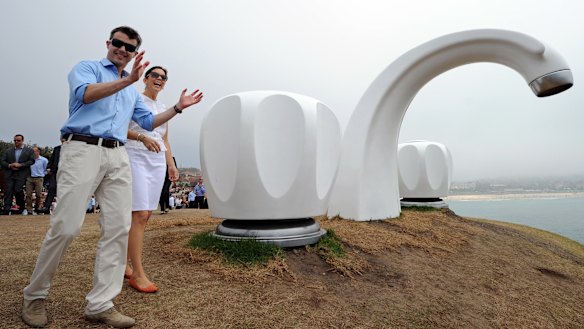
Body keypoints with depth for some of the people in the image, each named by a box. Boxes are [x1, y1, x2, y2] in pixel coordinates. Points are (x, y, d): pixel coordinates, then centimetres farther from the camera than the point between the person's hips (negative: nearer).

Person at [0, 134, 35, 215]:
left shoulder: (29, 150, 8)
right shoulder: (7, 151, 16)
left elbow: (31, 161, -2)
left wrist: (20, 165, -13)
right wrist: (10, 165, -9)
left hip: (21, 175, -3)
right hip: (9, 174, 3)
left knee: (17, 190, -11)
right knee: (8, 191, -3)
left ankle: (20, 207, 10)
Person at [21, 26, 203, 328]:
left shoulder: (132, 90, 28)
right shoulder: (87, 67, 10)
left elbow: (148, 121, 30)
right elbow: (85, 94, -12)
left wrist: (178, 107, 22)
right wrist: (128, 79, -23)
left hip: (118, 157, 6)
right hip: (83, 150, -6)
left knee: (118, 228, -4)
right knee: (66, 226, -8)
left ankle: (100, 304, 2)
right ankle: (34, 297, 14)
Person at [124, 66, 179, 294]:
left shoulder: (163, 108, 21)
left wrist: (171, 163, 15)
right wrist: (142, 137, -20)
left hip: (158, 161, 7)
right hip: (136, 157, -7)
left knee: (145, 215, 5)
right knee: (140, 214, -13)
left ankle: (125, 263, 18)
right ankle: (138, 274, -9)